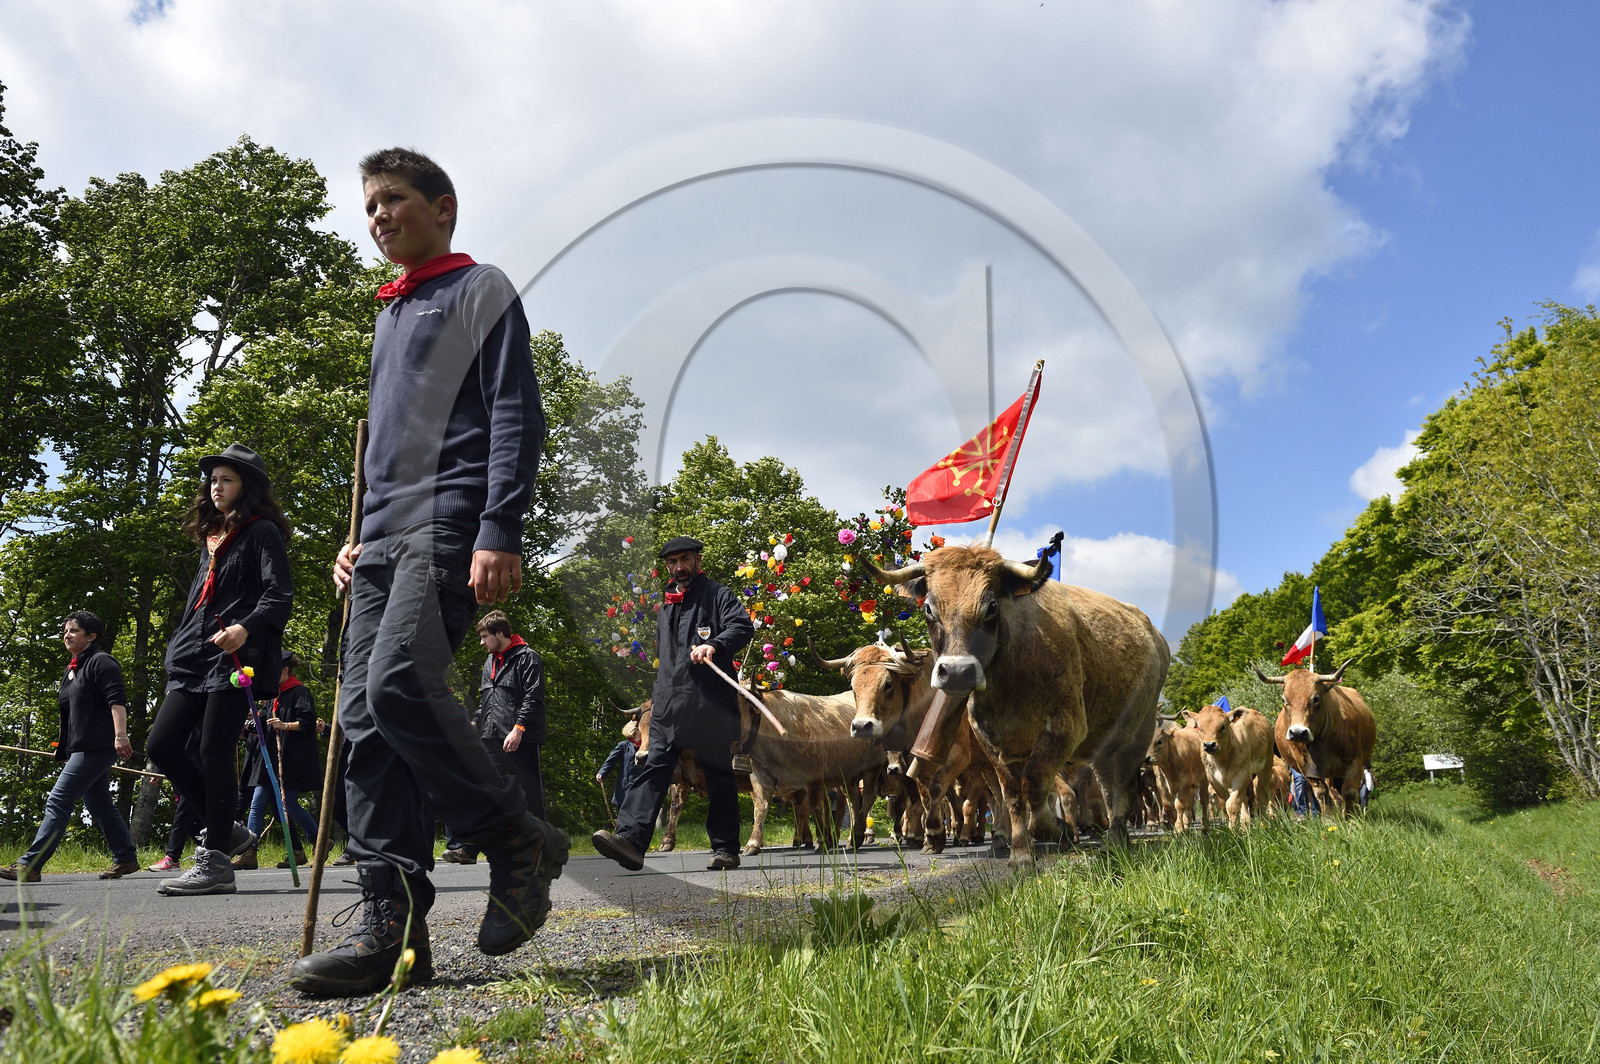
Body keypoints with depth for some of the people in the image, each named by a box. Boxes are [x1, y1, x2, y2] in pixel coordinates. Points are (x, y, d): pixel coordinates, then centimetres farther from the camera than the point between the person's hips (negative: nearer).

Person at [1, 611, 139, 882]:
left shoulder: (101, 661, -8)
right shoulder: (72, 670, 21)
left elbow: (116, 700, -18)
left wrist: (120, 735, -28)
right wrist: (62, 747, 26)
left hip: (97, 747, -10)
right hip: (82, 748, 10)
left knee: (58, 801, -12)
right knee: (99, 805, 12)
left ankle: (29, 865, -11)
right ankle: (126, 859, 18)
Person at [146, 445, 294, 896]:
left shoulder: (262, 533, -2)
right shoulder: (212, 538, 23)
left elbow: (281, 596, -13)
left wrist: (246, 627, -30)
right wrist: (179, 647, 25)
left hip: (238, 657, -9)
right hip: (195, 657, 9)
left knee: (214, 754, -9)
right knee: (162, 744, 2)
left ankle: (215, 864, -2)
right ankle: (227, 831, 15)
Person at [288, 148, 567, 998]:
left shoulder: (481, 290, 6)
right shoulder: (390, 315, 29)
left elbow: (515, 417, -6)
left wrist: (500, 533, -17)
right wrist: (363, 538, 21)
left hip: (450, 521, -8)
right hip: (384, 537, 8)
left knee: (400, 685, -25)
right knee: (365, 718, -3)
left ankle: (518, 842, -7)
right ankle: (392, 924, -3)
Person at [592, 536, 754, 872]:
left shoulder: (717, 595, 3)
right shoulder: (666, 607, 24)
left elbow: (743, 625, -13)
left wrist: (714, 645, -29)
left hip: (709, 705, -6)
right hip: (668, 704, 6)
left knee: (719, 775, 2)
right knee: (654, 768, -8)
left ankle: (726, 849, 10)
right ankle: (630, 838, -18)